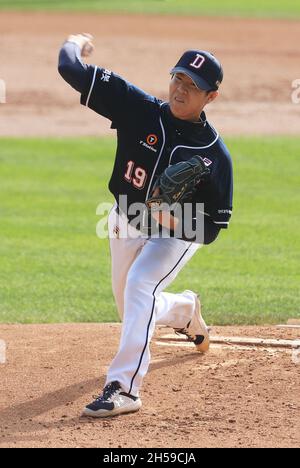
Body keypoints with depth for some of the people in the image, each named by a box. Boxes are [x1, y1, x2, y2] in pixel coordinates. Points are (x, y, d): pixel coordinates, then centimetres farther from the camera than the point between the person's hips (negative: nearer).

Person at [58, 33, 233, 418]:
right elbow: (71, 70, -24)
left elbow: (211, 230, -20)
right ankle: (185, 310, 56)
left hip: (177, 236, -5)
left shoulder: (215, 155, -24)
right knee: (133, 311, 20)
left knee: (140, 286, -31)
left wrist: (177, 220, -38)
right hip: (125, 224, 5)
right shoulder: (140, 110, -21)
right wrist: (76, 44, -4)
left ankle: (124, 387, -33)